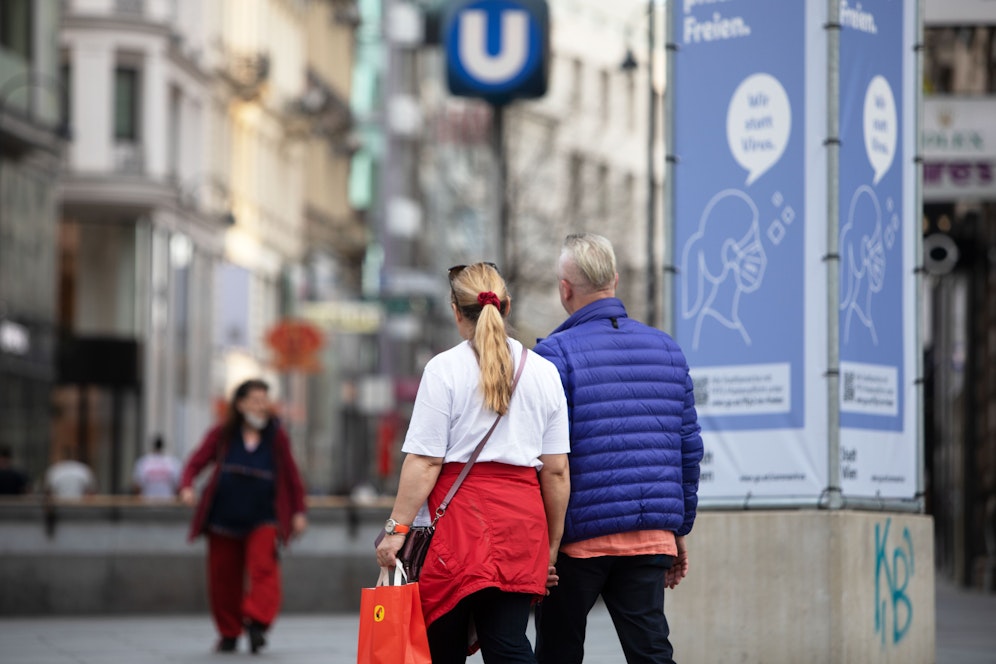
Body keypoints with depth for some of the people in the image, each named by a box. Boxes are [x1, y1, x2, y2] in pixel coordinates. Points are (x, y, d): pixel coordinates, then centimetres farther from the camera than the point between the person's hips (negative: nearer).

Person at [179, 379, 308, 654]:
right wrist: (187, 486, -18)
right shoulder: (222, 435, 2)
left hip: (262, 519, -1)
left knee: (263, 566, -23)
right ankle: (229, 633, 19)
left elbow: (291, 475, 8)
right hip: (224, 519, 1)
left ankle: (257, 622, -30)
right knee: (223, 577, 5)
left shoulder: (276, 436, 3)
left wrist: (298, 512, 7)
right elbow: (196, 462, 2)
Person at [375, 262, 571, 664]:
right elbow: (557, 471, 10)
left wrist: (397, 527, -3)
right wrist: (552, 547, 17)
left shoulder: (444, 370, -2)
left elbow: (425, 461, -8)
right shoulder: (544, 372, 11)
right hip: (524, 522, 4)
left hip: (464, 515, -4)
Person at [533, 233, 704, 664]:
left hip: (580, 537, -4)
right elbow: (689, 447, 14)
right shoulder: (667, 349, 10)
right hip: (652, 538, 4)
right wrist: (680, 530, 21)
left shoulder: (555, 354, -8)